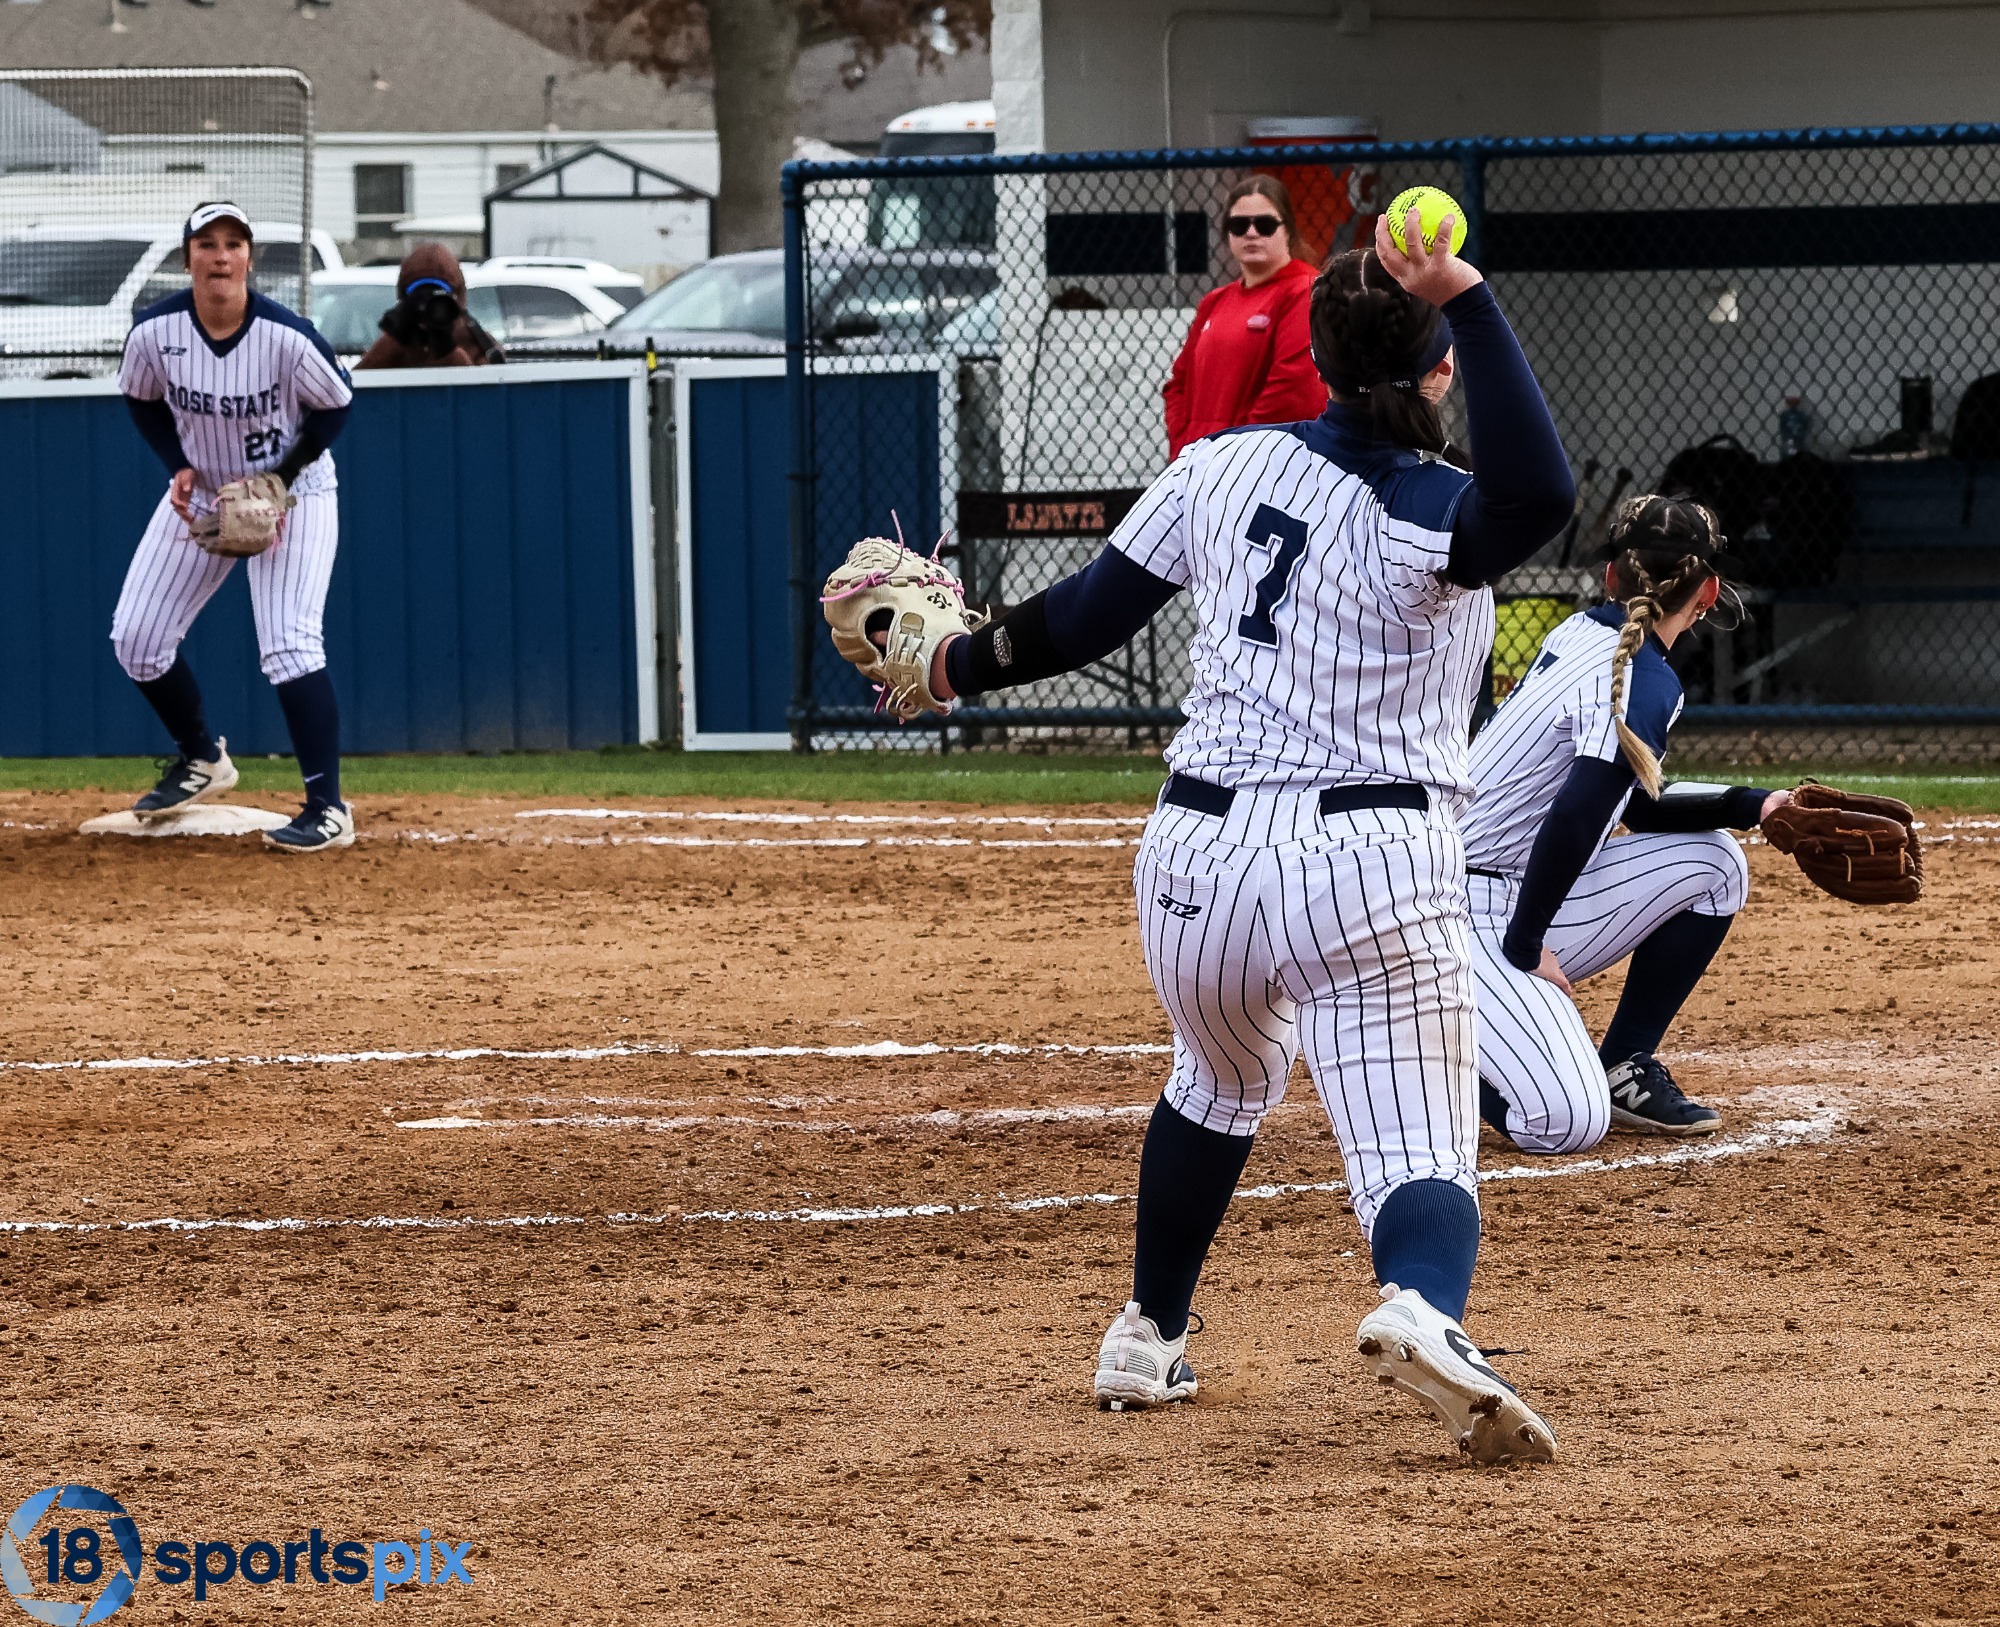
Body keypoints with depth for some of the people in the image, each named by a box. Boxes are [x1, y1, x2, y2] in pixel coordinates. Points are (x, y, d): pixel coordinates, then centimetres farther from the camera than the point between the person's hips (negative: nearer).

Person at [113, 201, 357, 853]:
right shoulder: (155, 331, -17)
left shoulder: (287, 337, -26)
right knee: (135, 636, 2)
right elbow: (144, 401, 3)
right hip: (201, 493, 5)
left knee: (288, 645, -19)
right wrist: (179, 467, -11)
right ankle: (201, 759, 27)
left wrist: (282, 478, -18)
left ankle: (328, 810, -16)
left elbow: (336, 407, -10)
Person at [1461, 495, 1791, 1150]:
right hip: (1470, 918, -9)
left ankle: (1623, 1069, 15)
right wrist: (1526, 947, -19)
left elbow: (1636, 804, 21)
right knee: (1569, 1121, -24)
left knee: (1713, 862, 11)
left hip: (1519, 908, 9)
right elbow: (1575, 818, -27)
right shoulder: (1647, 682, -16)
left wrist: (1753, 805, 11)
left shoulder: (1580, 634, 11)